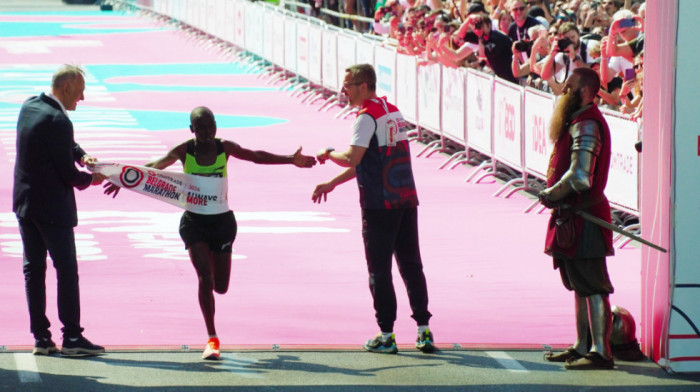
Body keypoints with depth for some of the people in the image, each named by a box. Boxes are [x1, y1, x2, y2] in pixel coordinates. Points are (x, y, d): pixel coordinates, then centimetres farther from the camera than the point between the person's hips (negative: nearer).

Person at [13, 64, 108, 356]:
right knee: (67, 270, 0)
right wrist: (89, 179, 3)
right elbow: (67, 173, -16)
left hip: (24, 201, 8)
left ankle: (40, 337, 11)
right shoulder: (58, 121, -21)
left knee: (33, 269, 9)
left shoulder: (29, 107, 6)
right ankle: (71, 337, 3)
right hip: (52, 206, -8)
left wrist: (80, 154, 6)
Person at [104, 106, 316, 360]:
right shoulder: (184, 151, -8)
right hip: (194, 221, -2)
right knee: (205, 277, -17)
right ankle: (212, 339, -11)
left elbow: (257, 157, 8)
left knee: (221, 286, 3)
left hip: (222, 220, 2)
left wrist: (291, 160, 5)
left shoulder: (225, 148, -3)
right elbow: (154, 167, -7)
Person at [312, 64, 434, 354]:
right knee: (411, 265, 9)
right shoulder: (393, 112, 15)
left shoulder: (367, 117, -11)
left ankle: (386, 335, 3)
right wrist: (331, 184, 20)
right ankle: (424, 330, 6)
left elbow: (353, 158, -22)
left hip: (380, 205, -7)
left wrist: (328, 153, -2)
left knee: (379, 270, 1)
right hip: (407, 200, 7)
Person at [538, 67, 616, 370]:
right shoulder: (578, 122, 16)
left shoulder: (586, 126, -18)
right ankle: (582, 347, 24)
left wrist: (550, 195, -11)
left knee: (592, 287, -9)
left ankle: (601, 353, -8)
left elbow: (579, 177, -25)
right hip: (573, 216, 11)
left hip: (584, 218, -11)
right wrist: (554, 195, 8)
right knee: (581, 286, 16)